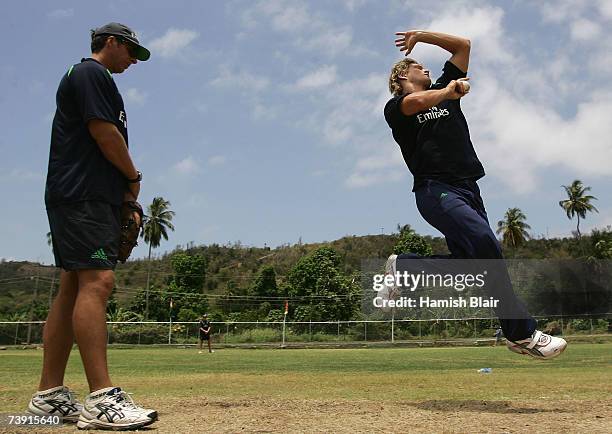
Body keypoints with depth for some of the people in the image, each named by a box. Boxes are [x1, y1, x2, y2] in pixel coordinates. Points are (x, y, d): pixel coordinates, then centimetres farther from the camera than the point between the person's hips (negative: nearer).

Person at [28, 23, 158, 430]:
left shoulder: (89, 77, 29)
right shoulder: (92, 73, -1)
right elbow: (104, 134, -13)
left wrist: (124, 201, 17)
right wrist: (134, 178, 1)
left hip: (93, 198, 11)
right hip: (83, 197, -11)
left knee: (73, 288, 5)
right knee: (96, 282, -20)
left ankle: (49, 395, 7)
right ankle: (102, 399, -26)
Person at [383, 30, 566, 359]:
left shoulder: (443, 91, 27)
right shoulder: (396, 107, 9)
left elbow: (463, 44, 31)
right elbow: (418, 102, -17)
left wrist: (421, 35, 32)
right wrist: (448, 91, -4)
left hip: (468, 188, 7)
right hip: (436, 190, -7)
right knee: (484, 242, -26)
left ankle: (402, 266, 18)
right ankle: (521, 332, -23)